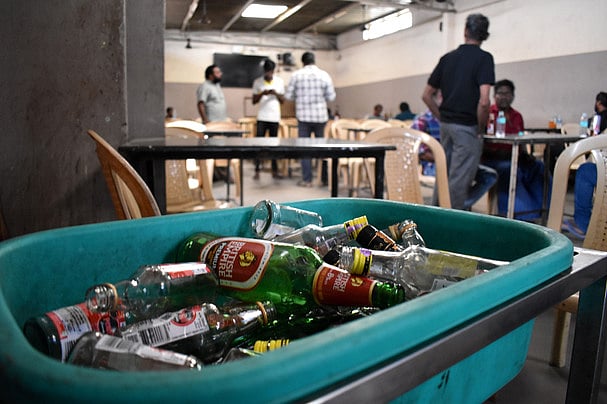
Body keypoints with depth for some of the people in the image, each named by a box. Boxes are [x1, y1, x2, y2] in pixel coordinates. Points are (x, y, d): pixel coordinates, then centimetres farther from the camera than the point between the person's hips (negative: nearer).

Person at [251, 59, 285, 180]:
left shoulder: (280, 81, 6)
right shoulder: (257, 82, 2)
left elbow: (283, 100, 7)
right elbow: (254, 101, 2)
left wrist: (276, 94, -12)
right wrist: (262, 94, -15)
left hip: (275, 118, 1)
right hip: (262, 117, -1)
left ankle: (274, 171, 11)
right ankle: (257, 171, 0)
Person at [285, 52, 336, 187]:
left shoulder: (296, 75, -3)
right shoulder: (324, 75, -1)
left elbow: (288, 96, 0)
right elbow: (331, 97, 1)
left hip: (303, 116, -1)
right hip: (320, 116, 1)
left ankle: (307, 179, 5)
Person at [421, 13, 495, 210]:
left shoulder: (447, 58, 9)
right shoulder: (484, 58, -9)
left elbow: (426, 95, 11)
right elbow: (484, 101, -21)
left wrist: (442, 118, 13)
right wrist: (481, 127, -7)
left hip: (446, 125, 6)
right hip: (467, 128, -6)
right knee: (460, 180, -2)